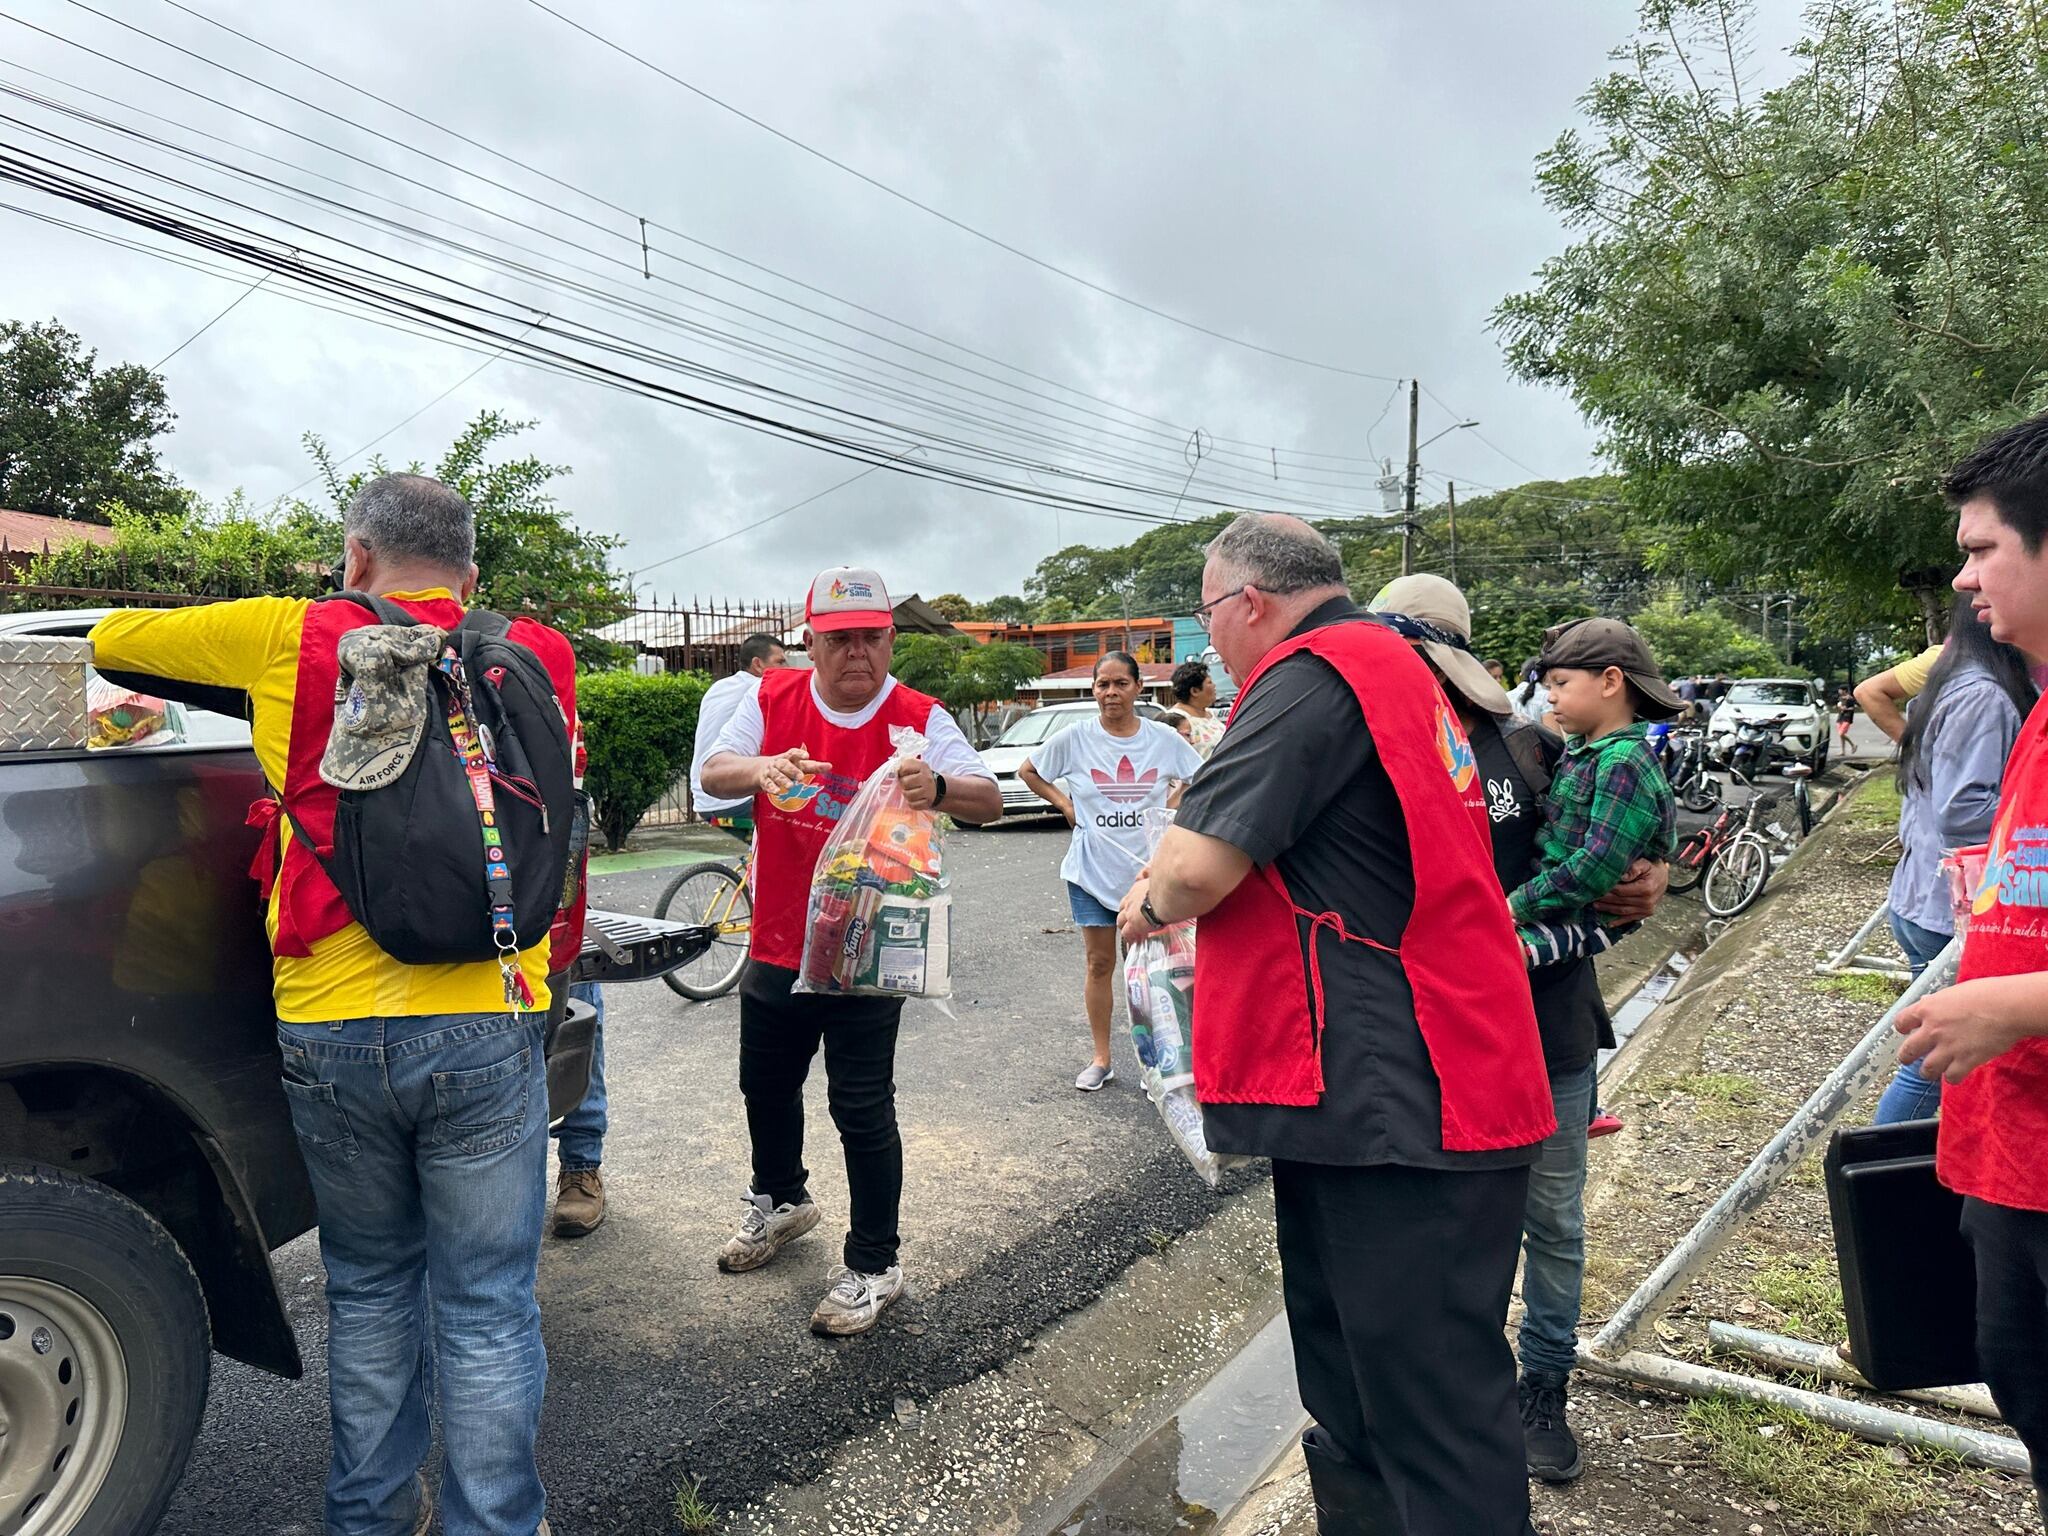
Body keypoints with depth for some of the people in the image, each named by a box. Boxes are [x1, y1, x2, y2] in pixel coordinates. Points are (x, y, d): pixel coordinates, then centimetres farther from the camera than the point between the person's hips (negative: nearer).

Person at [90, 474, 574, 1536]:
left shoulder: (297, 640, 1)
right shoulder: (537, 654, 4)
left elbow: (112, 638, 15)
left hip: (330, 1029, 1)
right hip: (486, 1030, -1)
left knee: (369, 1288, 21)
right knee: (487, 1307, 10)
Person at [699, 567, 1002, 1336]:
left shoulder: (918, 719, -11)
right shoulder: (772, 699, -2)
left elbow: (990, 802, -19)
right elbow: (713, 773, -10)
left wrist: (939, 789, -43)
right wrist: (760, 769, -34)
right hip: (777, 945, 5)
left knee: (862, 1108, 1)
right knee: (766, 1085, 22)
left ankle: (873, 1265, 19)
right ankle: (780, 1201, 50)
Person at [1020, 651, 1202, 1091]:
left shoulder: (1163, 738, -3)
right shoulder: (1077, 737, -5)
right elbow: (1028, 770, 8)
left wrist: (1172, 804, -1)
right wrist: (1064, 804, -1)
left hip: (1148, 868, 0)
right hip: (1092, 869, 0)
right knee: (1100, 963, 8)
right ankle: (1101, 1059, 20)